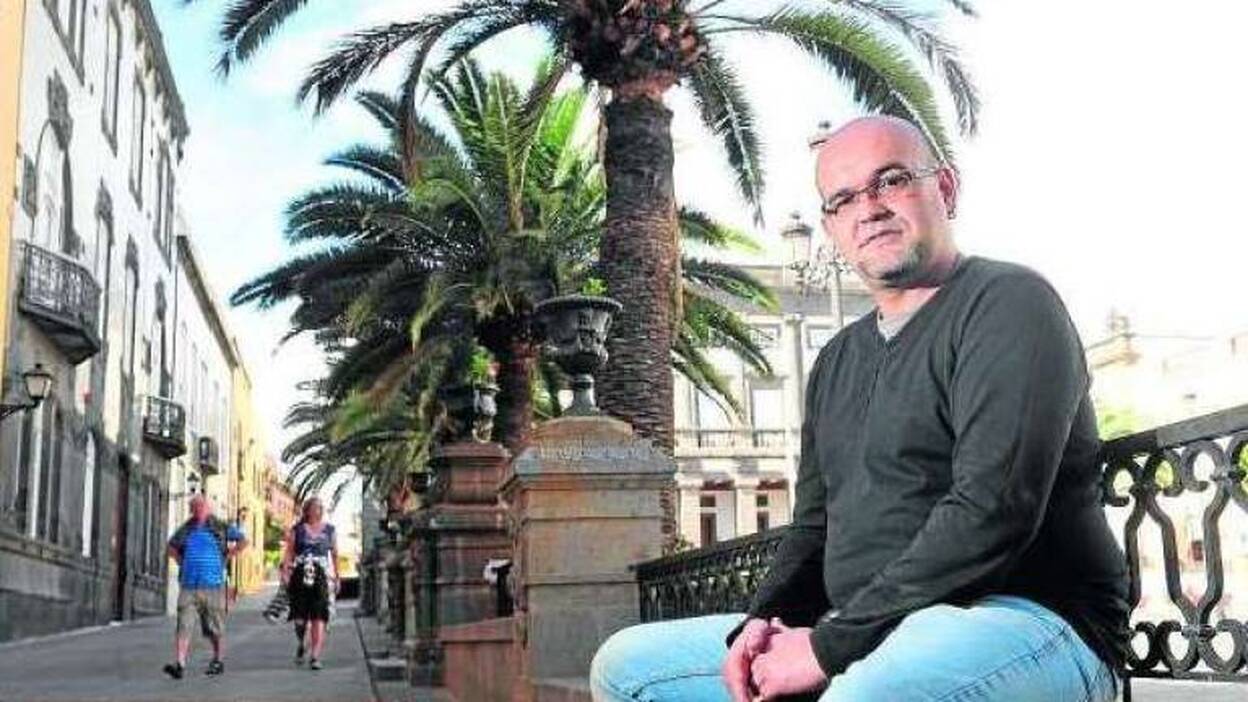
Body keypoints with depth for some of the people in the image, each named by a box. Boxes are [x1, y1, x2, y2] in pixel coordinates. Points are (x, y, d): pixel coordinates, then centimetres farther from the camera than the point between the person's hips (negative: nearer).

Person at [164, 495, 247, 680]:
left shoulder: (220, 528, 1)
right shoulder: (185, 530, 10)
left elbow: (243, 541, 9)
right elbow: (172, 547, 27)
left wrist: (226, 557, 4)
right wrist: (181, 561, 13)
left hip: (212, 586, -2)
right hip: (188, 586, 2)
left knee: (215, 628, 7)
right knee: (183, 626, -9)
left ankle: (218, 661, 21)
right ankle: (179, 664, -13)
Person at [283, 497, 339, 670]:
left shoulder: (329, 530, 11)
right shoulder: (297, 529, 8)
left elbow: (335, 555, 13)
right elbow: (289, 552, 4)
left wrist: (336, 578, 10)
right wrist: (285, 572, -9)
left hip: (322, 577, 0)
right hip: (300, 576, 0)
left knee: (319, 617, -9)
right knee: (299, 616, 2)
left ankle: (315, 656, -9)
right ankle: (301, 644, 31)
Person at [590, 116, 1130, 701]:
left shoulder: (1007, 302, -5)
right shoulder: (837, 361, 21)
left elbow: (993, 512, -18)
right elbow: (813, 527, 21)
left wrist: (830, 645, -18)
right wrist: (760, 623, -1)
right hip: (874, 642, 9)